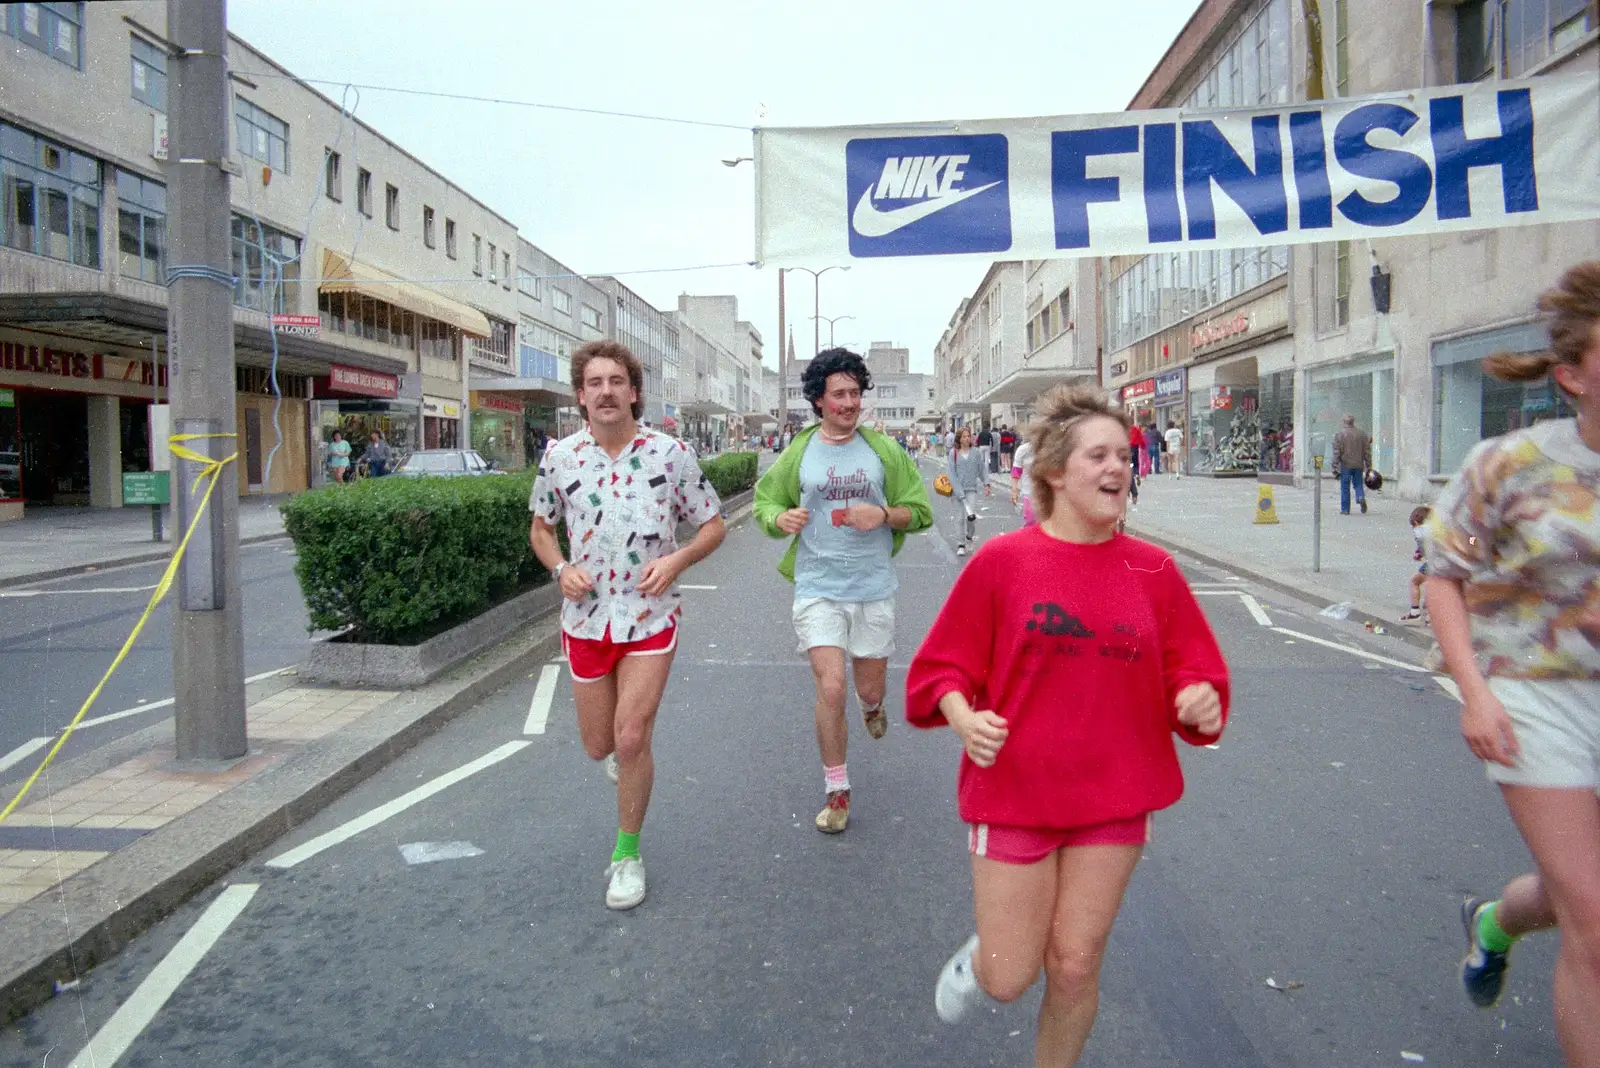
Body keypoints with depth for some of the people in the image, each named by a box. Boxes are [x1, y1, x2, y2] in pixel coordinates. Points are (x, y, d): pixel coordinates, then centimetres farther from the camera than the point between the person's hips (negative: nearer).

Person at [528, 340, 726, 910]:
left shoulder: (671, 453, -6)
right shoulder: (559, 456, 0)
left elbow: (712, 526, 1)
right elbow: (541, 528, 13)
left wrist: (675, 560, -17)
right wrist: (561, 568, -7)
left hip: (650, 617, -2)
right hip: (585, 617, 3)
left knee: (631, 739, -7)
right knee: (598, 746, 12)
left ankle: (628, 852, 15)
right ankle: (628, 751, 51)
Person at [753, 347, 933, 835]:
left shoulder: (883, 450, 1)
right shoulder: (798, 452, 1)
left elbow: (920, 512, 5)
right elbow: (765, 505, 10)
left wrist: (883, 514, -16)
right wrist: (782, 518, -14)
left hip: (874, 588, 1)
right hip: (818, 589, -1)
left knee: (871, 688, 12)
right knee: (831, 688, -10)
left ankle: (871, 705, 54)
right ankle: (837, 792, 9)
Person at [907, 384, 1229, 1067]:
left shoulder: (1152, 571, -1)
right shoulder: (1000, 562, -9)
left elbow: (1190, 670, 5)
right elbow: (944, 669, -3)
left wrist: (1199, 699, -17)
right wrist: (965, 719, -21)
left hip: (1114, 797, 2)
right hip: (1013, 790, -2)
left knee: (1076, 969, 9)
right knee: (1010, 980, 4)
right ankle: (981, 954, 40)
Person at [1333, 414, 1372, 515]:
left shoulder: (1339, 434, -5)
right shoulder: (1361, 434, 5)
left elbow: (1336, 452, -8)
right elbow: (1367, 451, 7)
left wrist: (1335, 466, -6)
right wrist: (1368, 465, 13)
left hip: (1345, 465, -3)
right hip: (1358, 465, 3)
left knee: (1345, 487, 3)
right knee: (1358, 484, 15)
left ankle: (1345, 509, 6)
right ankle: (1361, 497, -15)